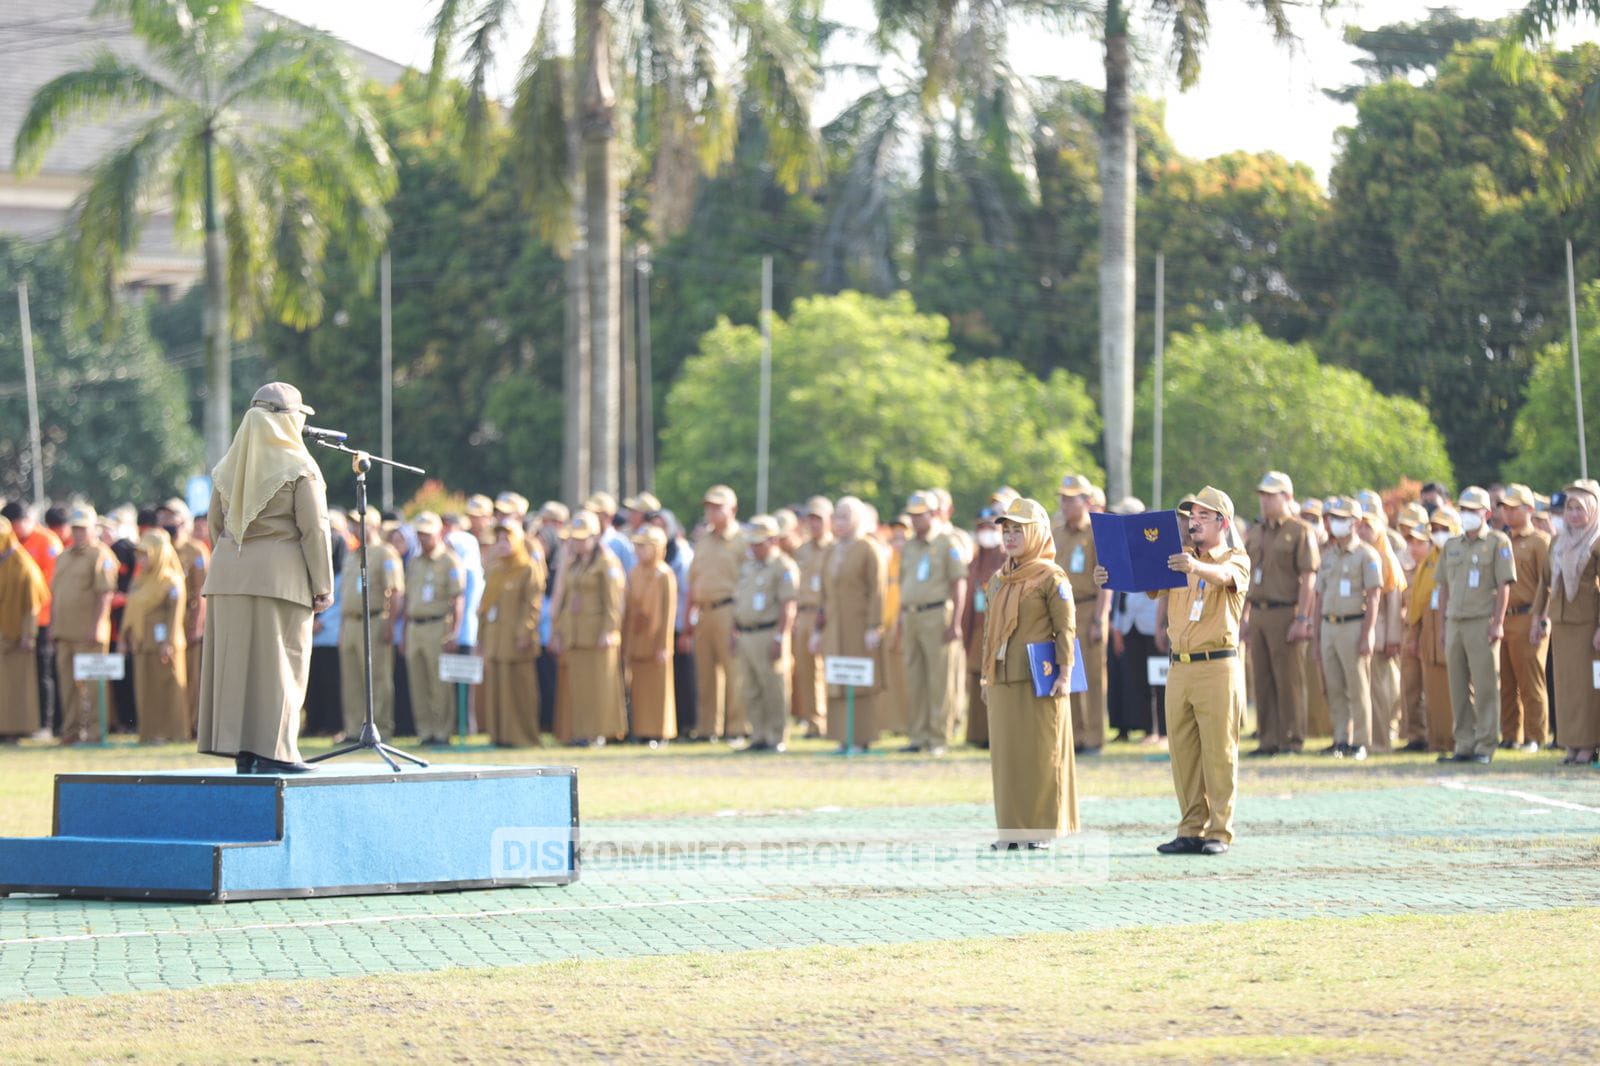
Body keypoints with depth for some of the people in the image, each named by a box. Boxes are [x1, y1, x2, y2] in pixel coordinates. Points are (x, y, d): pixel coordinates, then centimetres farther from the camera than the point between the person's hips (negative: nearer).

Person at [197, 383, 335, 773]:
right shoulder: (299, 467, -5)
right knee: (279, 660, -3)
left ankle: (241, 750, 7)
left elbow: (216, 522, 15)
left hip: (228, 575, 5)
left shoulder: (228, 466, 12)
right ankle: (273, 751, -7)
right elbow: (314, 529, -8)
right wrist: (323, 586, -5)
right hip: (280, 575, -5)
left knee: (236, 659, 7)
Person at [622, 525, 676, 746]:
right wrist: (626, 646, 10)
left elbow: (669, 611, -9)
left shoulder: (665, 575, -7)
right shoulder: (635, 574, 10)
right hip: (636, 642, 5)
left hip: (655, 642, -5)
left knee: (659, 689, -1)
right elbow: (628, 610, 12)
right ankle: (643, 731, 11)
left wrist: (664, 646, -12)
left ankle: (660, 733, 5)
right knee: (639, 690, 6)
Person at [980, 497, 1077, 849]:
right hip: (1003, 681, 7)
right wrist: (987, 677, 17)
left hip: (1039, 680, -7)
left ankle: (1044, 828, 3)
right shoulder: (998, 580, 15)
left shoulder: (1051, 577, -5)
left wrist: (1064, 674, -14)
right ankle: (1013, 828, 13)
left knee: (1041, 753, -3)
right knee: (1006, 753, 7)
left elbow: (1066, 628, -8)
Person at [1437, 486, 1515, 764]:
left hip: (1482, 623, -6)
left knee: (1485, 687, -5)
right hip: (1455, 623, 6)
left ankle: (1485, 747, -3)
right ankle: (1464, 746, 10)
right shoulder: (1452, 546, 16)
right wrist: (1444, 624, 12)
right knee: (1459, 688, 6)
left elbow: (1504, 584, -7)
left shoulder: (1498, 542, -1)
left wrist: (1498, 623, -14)